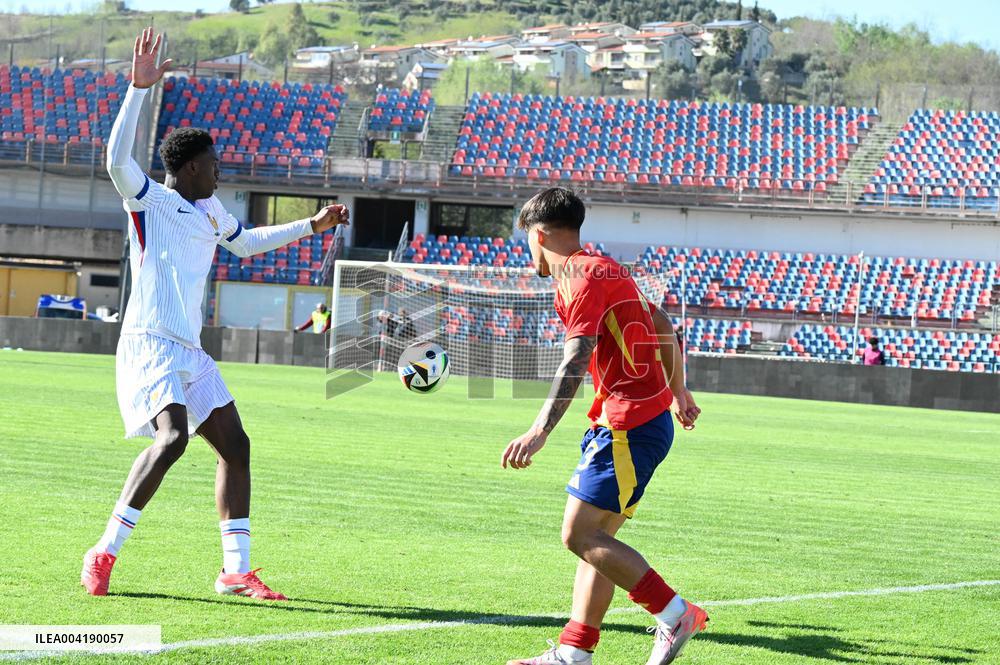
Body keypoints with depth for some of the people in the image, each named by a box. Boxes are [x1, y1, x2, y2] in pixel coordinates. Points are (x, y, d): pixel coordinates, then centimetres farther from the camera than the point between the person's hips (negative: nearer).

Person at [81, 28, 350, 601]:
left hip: (190, 352, 9)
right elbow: (118, 161, -26)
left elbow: (247, 243, 38)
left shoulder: (211, 211, 18)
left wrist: (312, 225, 35)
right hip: (150, 344, -9)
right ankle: (105, 553, -21)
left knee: (235, 444, 6)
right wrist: (140, 89, -31)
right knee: (172, 436, -27)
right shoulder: (151, 201, -6)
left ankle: (236, 570, 12)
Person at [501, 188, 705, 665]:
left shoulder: (579, 277, -12)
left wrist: (540, 431, -34)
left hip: (629, 425, -10)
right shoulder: (602, 269, 19)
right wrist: (677, 392, 41)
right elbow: (663, 325, 30)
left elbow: (575, 362, -25)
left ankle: (675, 615, -8)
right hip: (652, 415, 10)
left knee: (580, 534, -11)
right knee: (597, 537, 8)